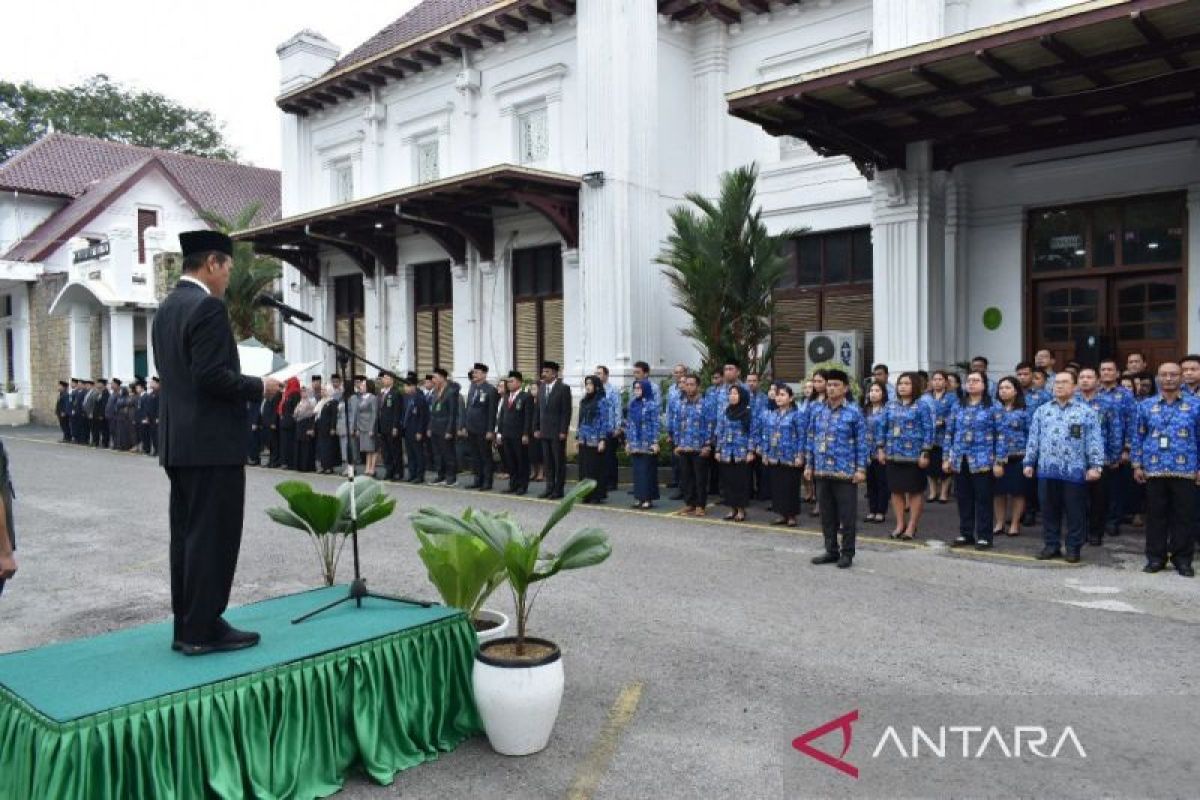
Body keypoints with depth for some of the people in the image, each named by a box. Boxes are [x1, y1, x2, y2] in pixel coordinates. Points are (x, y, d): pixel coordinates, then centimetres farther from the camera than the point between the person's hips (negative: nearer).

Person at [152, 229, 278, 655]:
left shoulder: (166, 308, 15)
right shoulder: (207, 307, -15)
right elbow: (212, 376, -22)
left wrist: (245, 385, 19)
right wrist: (258, 386, -8)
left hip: (178, 441, 10)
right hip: (212, 441, -10)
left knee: (186, 533, 12)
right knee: (213, 534, -3)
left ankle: (186, 625, 20)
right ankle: (203, 628, 3)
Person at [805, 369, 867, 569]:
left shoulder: (854, 412, -4)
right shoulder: (816, 411, 7)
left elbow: (861, 442, -4)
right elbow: (811, 439, 12)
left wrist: (861, 469, -9)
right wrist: (809, 465, 9)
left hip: (845, 472, -4)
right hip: (822, 471, 4)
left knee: (847, 515, 3)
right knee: (827, 514, 12)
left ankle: (847, 553, 14)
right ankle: (831, 551, 23)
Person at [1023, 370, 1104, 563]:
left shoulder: (1086, 412, 2)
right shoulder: (1042, 411, 12)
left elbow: (1094, 441, -4)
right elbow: (1033, 439, 13)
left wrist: (1095, 465, -12)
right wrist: (1029, 462, 8)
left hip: (1074, 471, -3)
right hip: (1047, 470, 3)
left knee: (1075, 512, 4)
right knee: (1049, 510, 9)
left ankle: (1073, 548, 14)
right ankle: (1051, 545, 19)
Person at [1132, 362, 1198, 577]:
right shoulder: (1146, 405, 6)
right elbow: (1138, 436, 7)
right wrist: (1137, 464, 2)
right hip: (1154, 470, 1)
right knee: (1156, 515, 7)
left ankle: (1183, 559, 15)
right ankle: (1155, 557, 15)